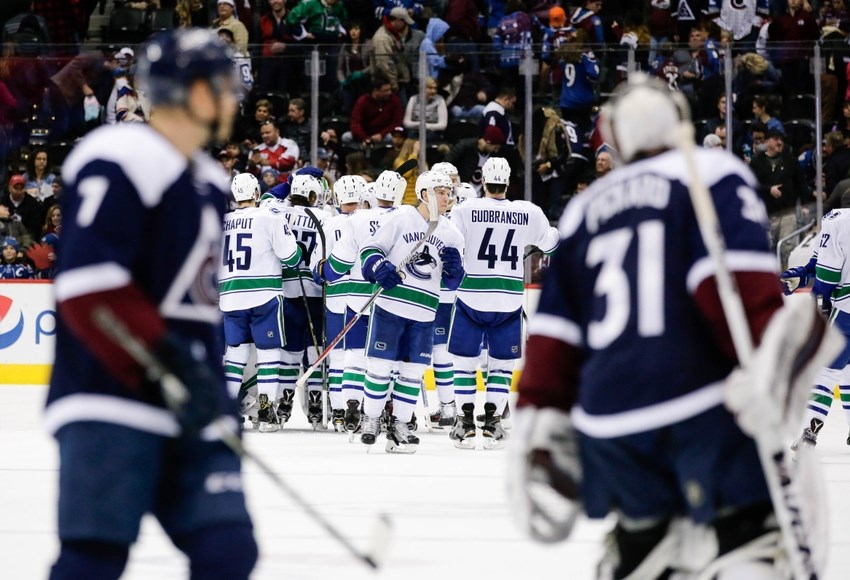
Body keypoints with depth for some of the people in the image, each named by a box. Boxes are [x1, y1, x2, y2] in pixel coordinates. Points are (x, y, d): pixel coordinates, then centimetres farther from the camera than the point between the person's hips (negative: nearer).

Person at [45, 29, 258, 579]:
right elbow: (88, 287, -20)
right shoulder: (119, 163, -11)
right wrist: (169, 362, -23)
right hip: (111, 404, -9)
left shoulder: (207, 183, 19)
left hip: (187, 413, 9)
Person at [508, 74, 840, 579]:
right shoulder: (712, 175, 4)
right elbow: (733, 273, -14)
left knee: (641, 538, 21)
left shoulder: (583, 210, 21)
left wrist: (541, 421, 19)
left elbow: (553, 331, 17)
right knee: (750, 533, -9)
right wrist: (769, 349, -23)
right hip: (701, 403, -6)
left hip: (609, 426, 6)